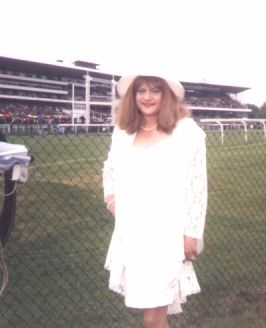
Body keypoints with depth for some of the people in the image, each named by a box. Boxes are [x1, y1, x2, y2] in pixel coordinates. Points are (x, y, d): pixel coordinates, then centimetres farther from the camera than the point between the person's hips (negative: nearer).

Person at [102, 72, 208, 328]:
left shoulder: (187, 130, -10)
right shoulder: (122, 131, 7)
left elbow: (197, 186, -9)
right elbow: (110, 167, 25)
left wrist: (191, 233, -9)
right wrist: (111, 197, 9)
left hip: (167, 234, -5)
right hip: (131, 233, 5)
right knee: (146, 306, 16)